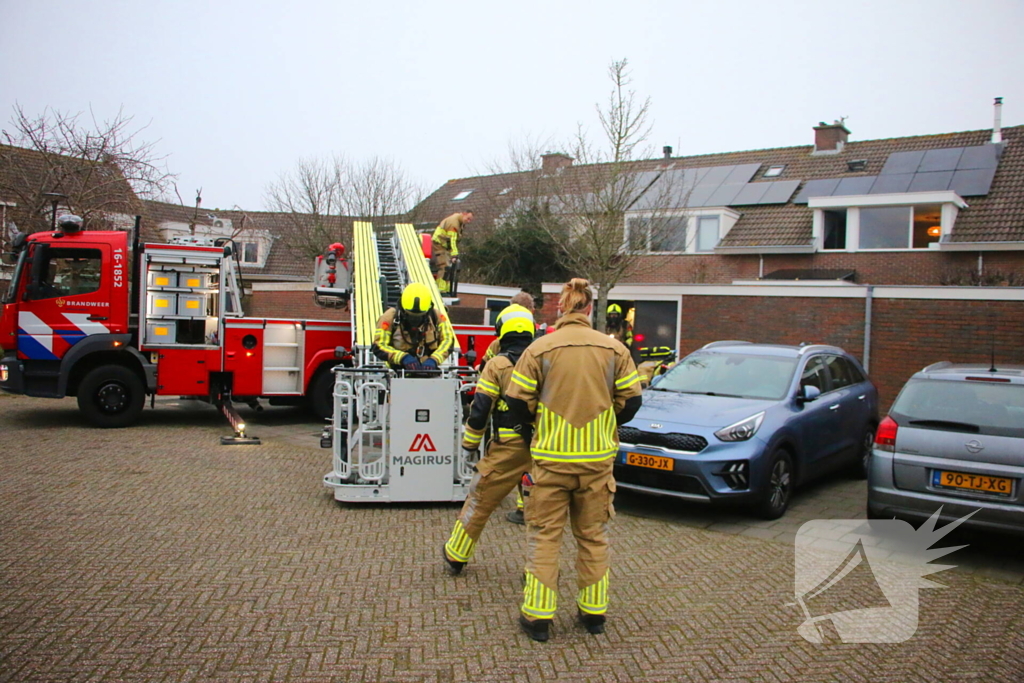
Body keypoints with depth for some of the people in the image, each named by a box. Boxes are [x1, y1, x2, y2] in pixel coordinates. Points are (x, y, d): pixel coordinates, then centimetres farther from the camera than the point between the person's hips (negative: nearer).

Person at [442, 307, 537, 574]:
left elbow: (480, 409, -6)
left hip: (508, 447, -2)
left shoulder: (498, 365, -4)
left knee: (480, 500, 11)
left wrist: (470, 444, 4)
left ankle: (456, 556, 25)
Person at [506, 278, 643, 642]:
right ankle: (594, 612, 24)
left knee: (545, 536, 7)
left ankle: (538, 616, 11)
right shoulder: (613, 349, -1)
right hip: (598, 458, 2)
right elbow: (631, 401, 2)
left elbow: (518, 403, -6)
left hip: (551, 458, -2)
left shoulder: (540, 348, -7)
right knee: (593, 536, 15)